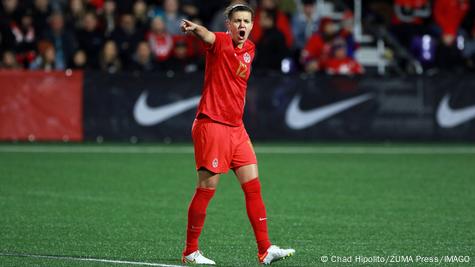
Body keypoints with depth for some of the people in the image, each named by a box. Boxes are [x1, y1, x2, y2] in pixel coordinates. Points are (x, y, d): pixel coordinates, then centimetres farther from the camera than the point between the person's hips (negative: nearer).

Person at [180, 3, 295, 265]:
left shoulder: (250, 49, 12)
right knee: (206, 188, -5)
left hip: (236, 127, 7)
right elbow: (206, 36, -34)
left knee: (253, 187, 4)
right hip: (211, 124, -7)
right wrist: (194, 28, -53)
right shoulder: (220, 42, -10)